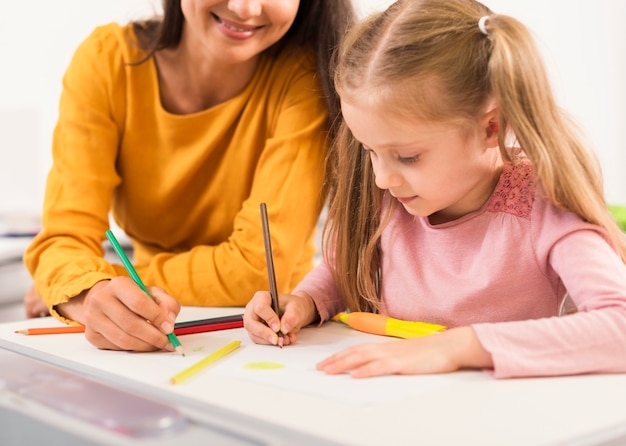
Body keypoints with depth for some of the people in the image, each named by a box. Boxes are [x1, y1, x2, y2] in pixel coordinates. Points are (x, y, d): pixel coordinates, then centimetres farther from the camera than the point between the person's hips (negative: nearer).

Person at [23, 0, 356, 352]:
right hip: (151, 346, 3)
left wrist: (67, 286, -16)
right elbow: (68, 234, -16)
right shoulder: (106, 60, -11)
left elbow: (259, 266, -22)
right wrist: (91, 295, -40)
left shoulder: (305, 74, -18)